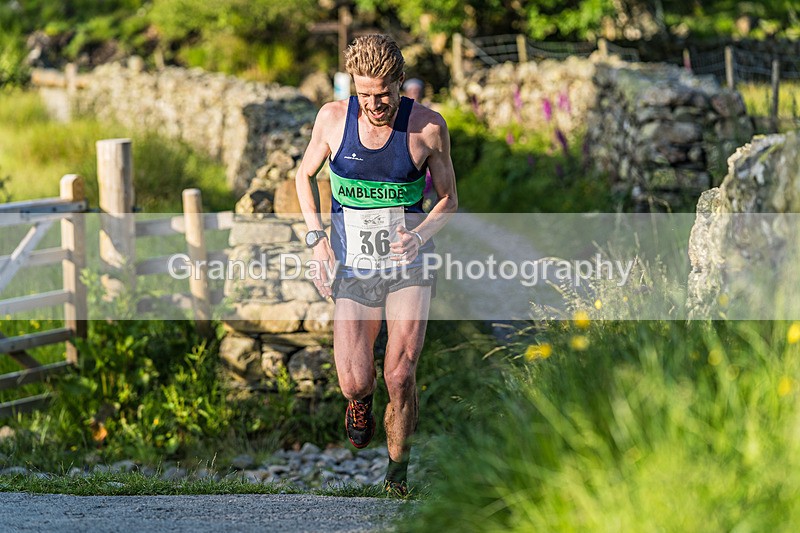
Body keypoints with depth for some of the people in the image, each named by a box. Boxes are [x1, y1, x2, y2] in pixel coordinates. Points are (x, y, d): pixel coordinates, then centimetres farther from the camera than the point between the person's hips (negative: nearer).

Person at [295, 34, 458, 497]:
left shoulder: (428, 126, -8)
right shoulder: (333, 118, -6)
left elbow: (449, 199, 4)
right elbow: (305, 175, 11)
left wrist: (420, 236, -17)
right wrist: (317, 238, -2)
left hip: (410, 264, -1)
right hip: (353, 264, 1)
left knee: (400, 378, -12)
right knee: (354, 383, -10)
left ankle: (398, 469, 14)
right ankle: (361, 401, 30)